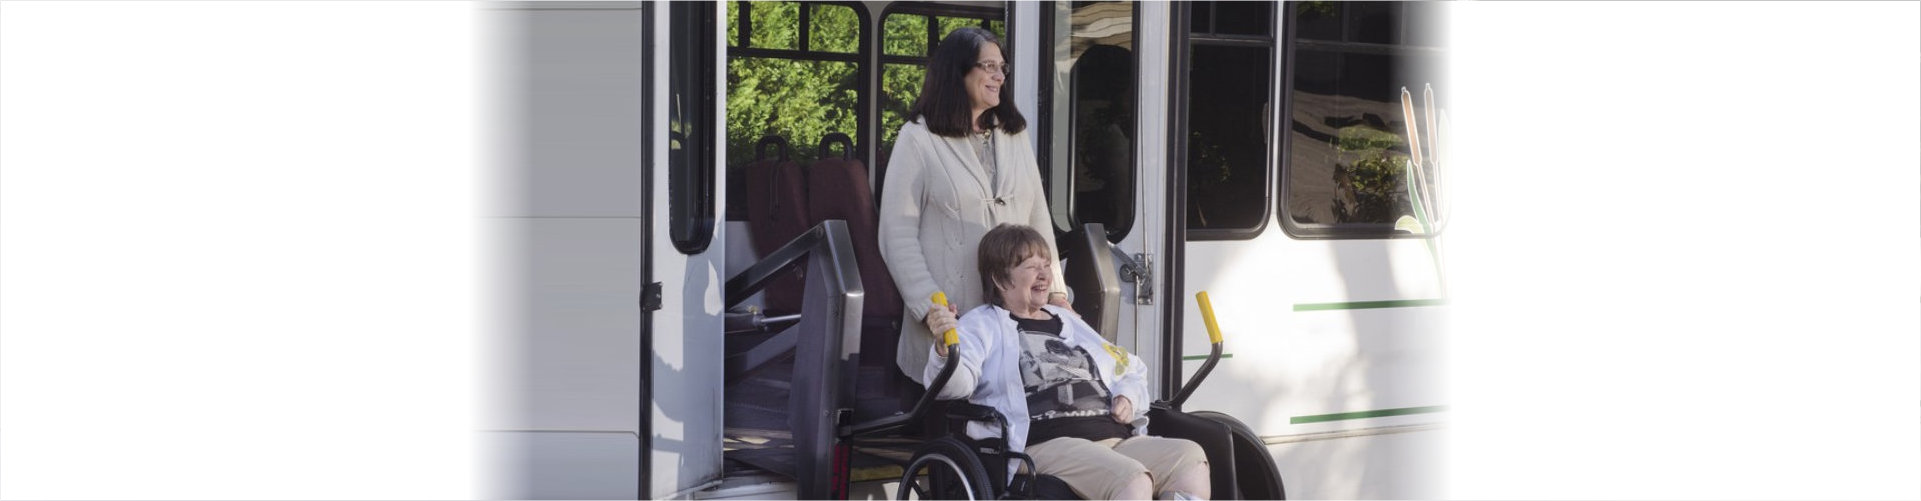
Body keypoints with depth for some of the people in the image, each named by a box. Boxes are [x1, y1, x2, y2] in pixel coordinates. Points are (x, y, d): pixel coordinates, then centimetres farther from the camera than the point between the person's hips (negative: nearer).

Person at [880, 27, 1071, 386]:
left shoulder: (1015, 135, 15)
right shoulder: (918, 139, -2)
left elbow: (1039, 220, 17)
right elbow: (898, 236, -6)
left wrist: (1055, 290, 8)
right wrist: (929, 308, -13)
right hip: (951, 316, -4)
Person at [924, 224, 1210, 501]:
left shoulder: (1068, 323, 31)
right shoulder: (982, 325, 12)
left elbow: (1131, 368, 40)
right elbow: (958, 382, -7)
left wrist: (1129, 398, 16)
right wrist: (944, 350, -31)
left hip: (1116, 439, 7)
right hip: (1046, 446, -7)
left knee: (1191, 457, -19)